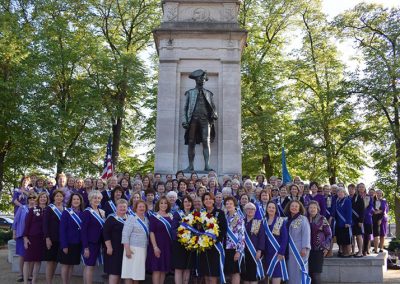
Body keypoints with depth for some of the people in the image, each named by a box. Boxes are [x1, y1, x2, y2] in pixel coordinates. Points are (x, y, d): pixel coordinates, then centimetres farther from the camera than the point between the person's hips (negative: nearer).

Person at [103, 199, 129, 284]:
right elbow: (106, 233, -11)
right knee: (114, 270, -8)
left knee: (120, 270, 9)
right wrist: (109, 247, -18)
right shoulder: (111, 218, -4)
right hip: (114, 248, -6)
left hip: (125, 249, 6)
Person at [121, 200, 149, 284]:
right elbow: (125, 234, -11)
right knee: (130, 272, -6)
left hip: (143, 250, 6)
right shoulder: (131, 218, -4)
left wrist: (147, 248, 10)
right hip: (133, 249, -6)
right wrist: (127, 249, -18)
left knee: (138, 272, 8)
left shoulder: (146, 220, 14)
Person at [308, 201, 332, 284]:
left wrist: (326, 247, -5)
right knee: (309, 273, 3)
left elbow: (329, 234, 1)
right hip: (307, 250, 3)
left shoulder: (322, 219, -1)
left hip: (318, 250, -3)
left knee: (316, 273, -6)